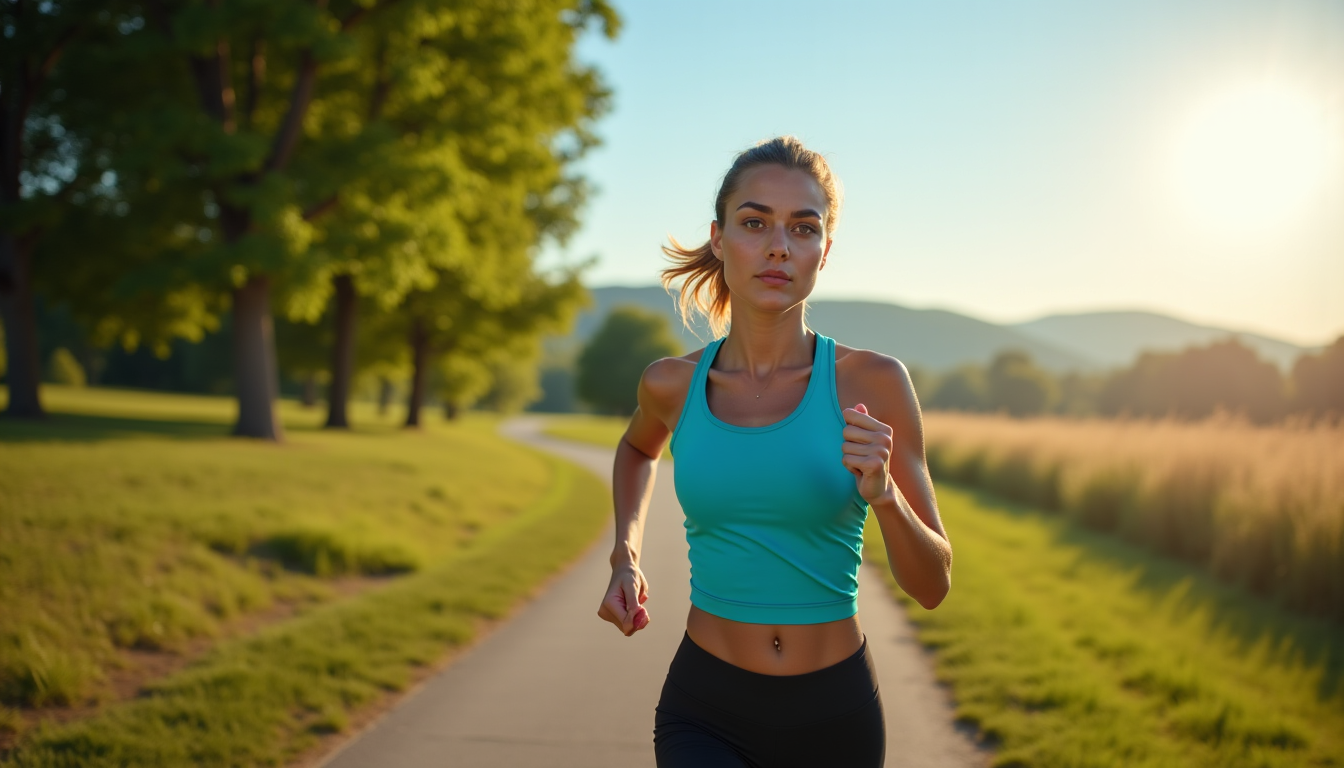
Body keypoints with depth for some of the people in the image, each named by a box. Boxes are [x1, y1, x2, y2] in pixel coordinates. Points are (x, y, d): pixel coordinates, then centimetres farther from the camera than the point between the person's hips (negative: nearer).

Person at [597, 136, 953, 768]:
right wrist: (625, 558, 8)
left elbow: (932, 585, -7)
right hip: (705, 715, 0)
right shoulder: (673, 384, -3)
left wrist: (882, 492, -25)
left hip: (834, 716, 0)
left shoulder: (871, 382, -9)